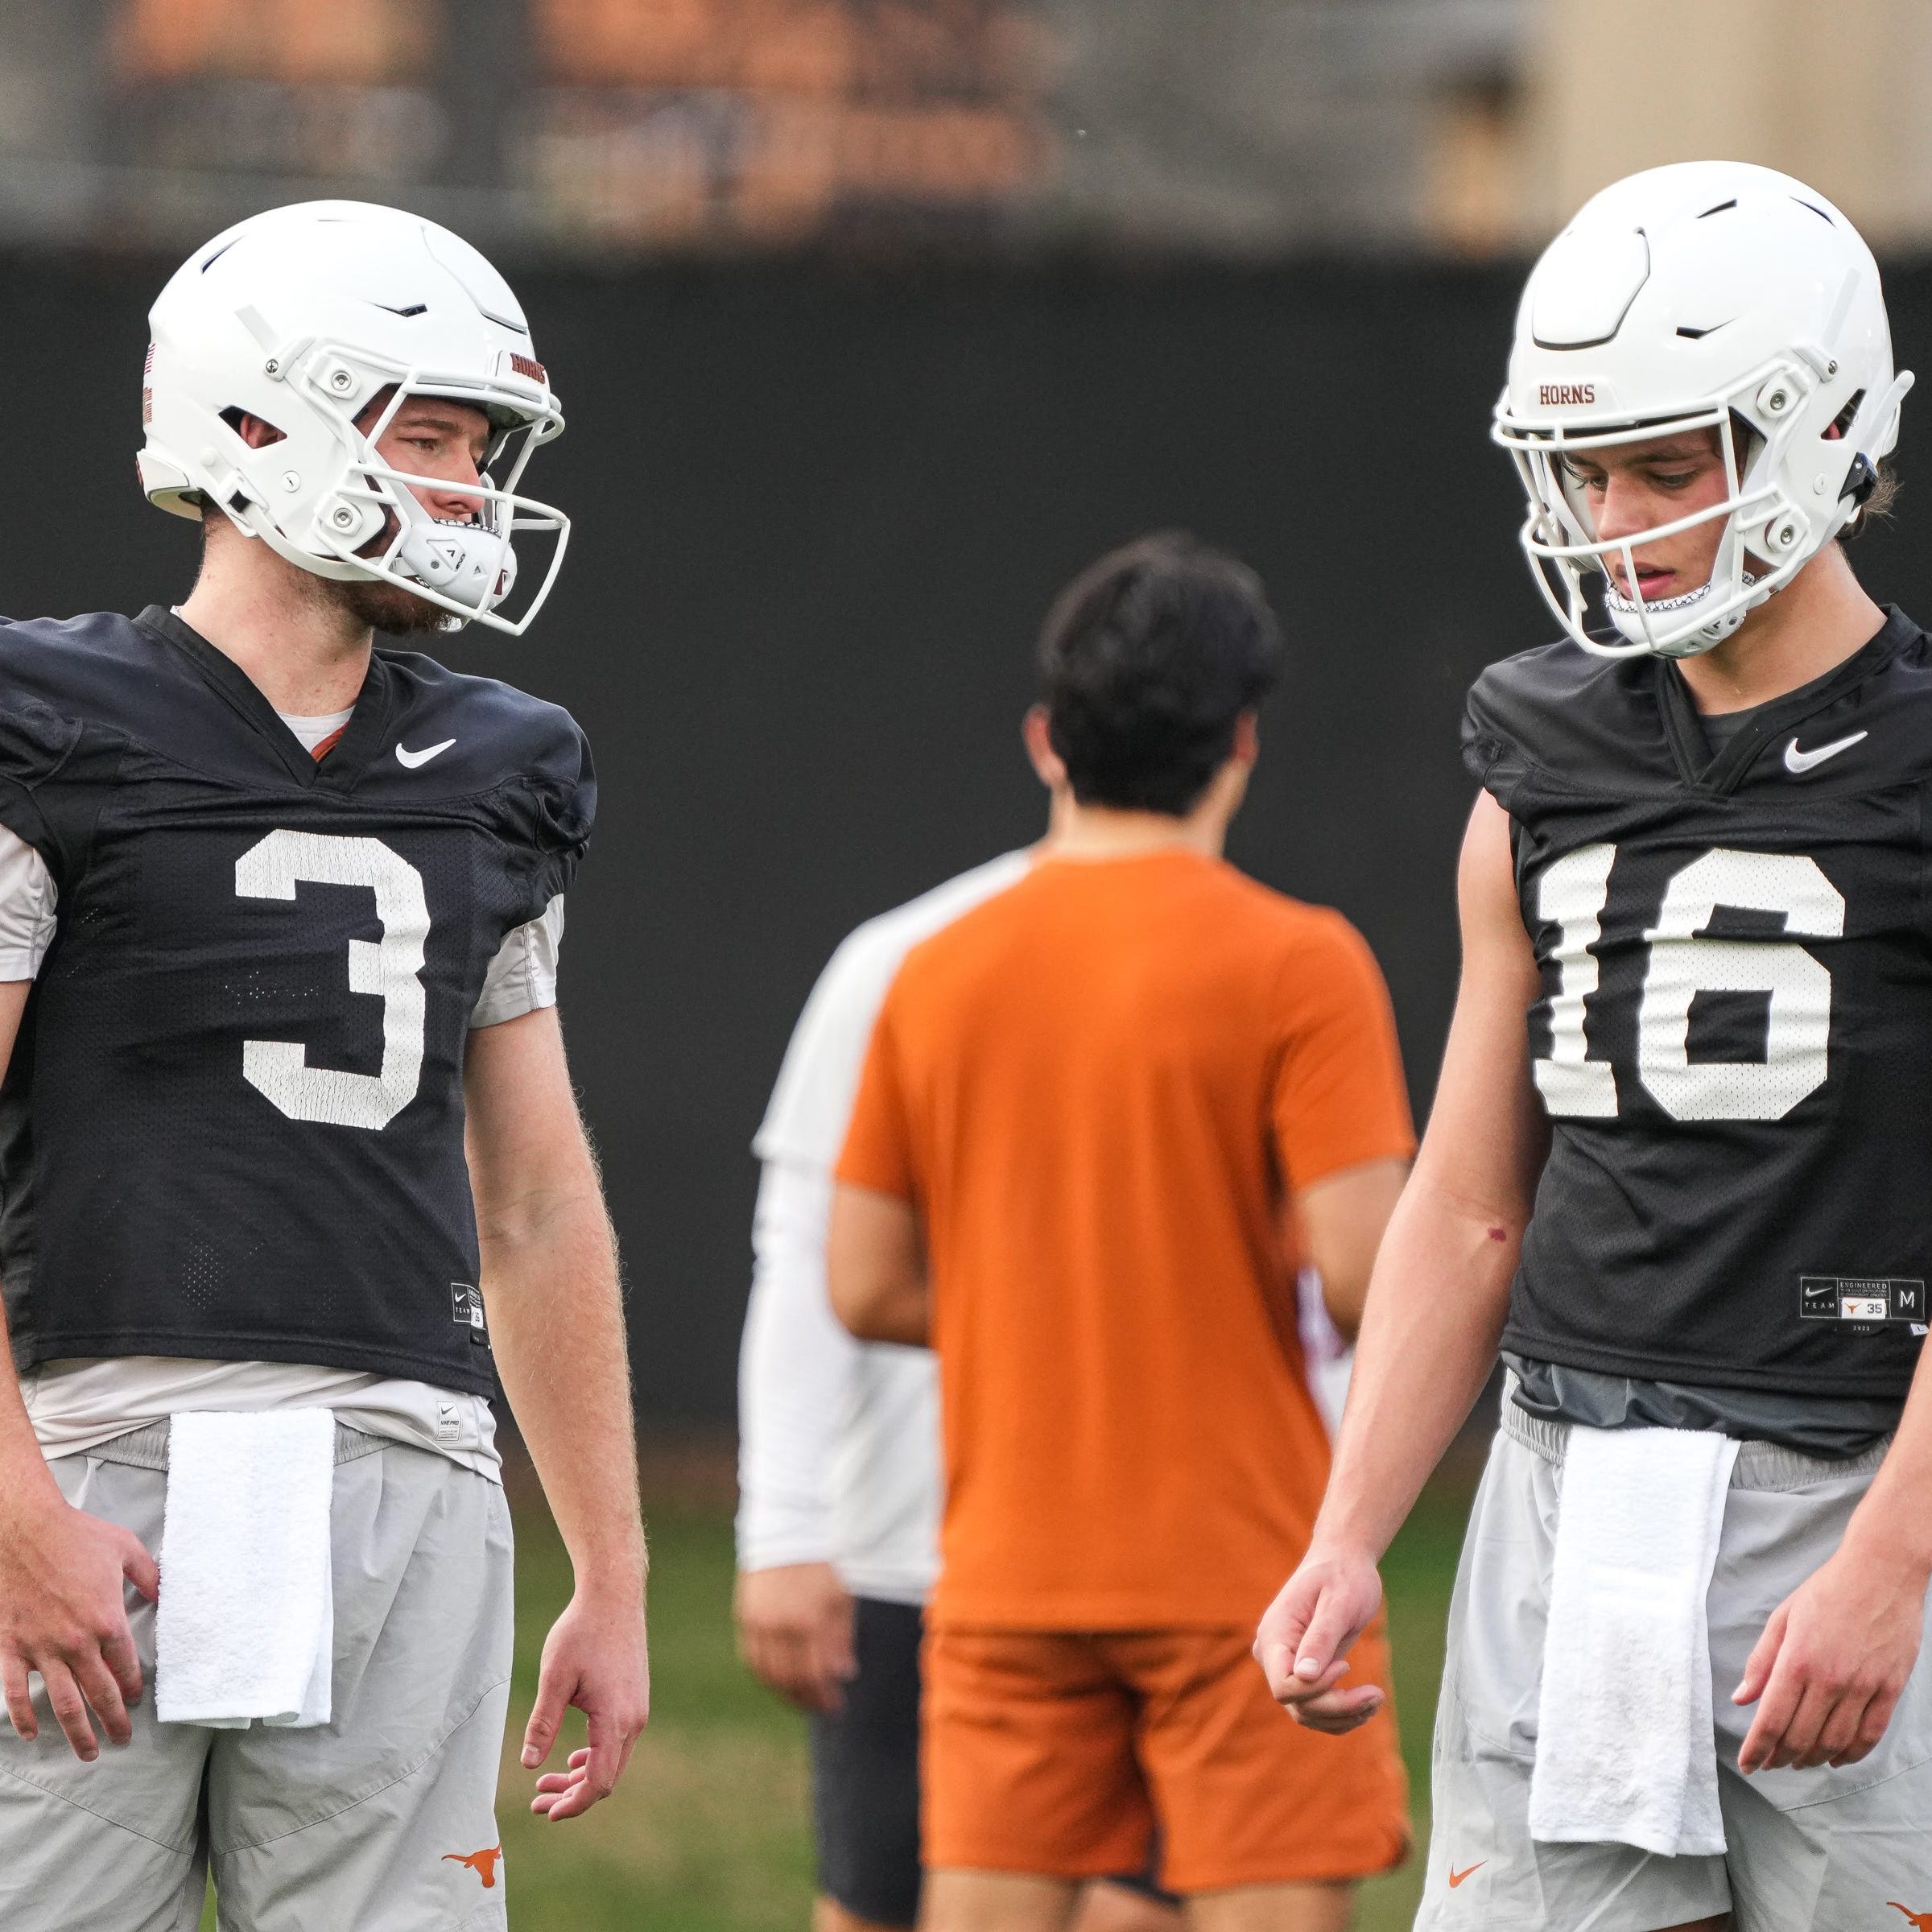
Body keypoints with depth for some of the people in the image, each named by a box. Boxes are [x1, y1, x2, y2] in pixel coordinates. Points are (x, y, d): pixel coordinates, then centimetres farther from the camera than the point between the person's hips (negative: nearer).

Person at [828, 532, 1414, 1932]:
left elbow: (866, 1286, 8)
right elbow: (1365, 1273, -16)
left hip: (1006, 1574, 4)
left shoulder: (935, 974, 6)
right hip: (1240, 1561, -4)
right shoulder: (1297, 963, -9)